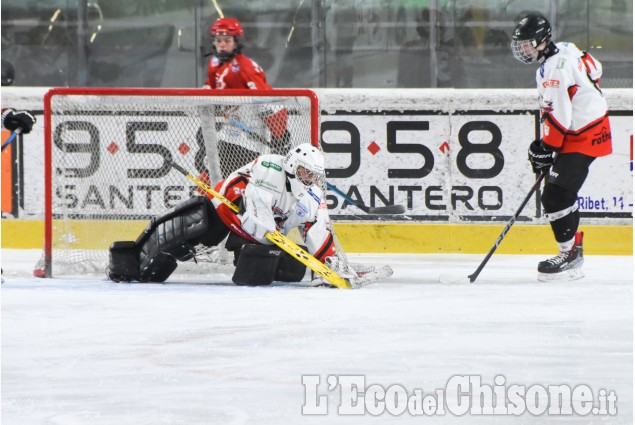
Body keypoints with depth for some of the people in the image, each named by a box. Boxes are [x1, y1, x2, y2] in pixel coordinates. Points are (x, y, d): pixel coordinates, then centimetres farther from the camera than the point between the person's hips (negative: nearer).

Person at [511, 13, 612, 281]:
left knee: (555, 196, -14)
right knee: (562, 195, 14)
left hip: (583, 138, -11)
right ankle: (573, 250, 21)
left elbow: (558, 118, -25)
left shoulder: (554, 70, -23)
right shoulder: (565, 50, 7)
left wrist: (546, 149, -13)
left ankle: (570, 254, -10)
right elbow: (595, 69, 22)